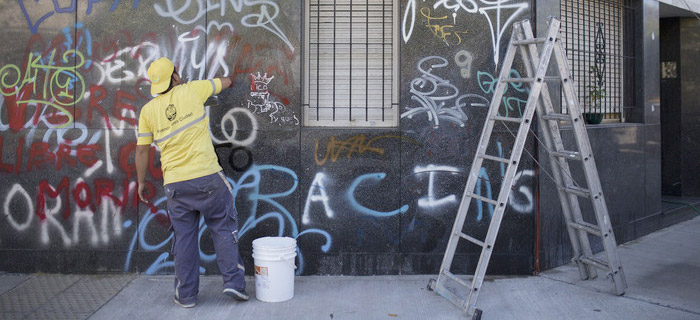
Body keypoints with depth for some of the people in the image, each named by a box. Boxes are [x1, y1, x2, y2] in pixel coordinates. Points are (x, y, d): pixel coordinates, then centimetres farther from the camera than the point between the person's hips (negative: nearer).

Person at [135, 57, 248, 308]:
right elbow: (224, 82, 16)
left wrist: (141, 182, 18)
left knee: (184, 237, 10)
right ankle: (233, 281, 6)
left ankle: (186, 295, 17)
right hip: (207, 176, -2)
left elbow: (142, 150, 7)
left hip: (175, 183, 2)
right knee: (223, 228, 10)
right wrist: (227, 80, 40)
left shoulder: (148, 110, 5)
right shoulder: (192, 90, 0)